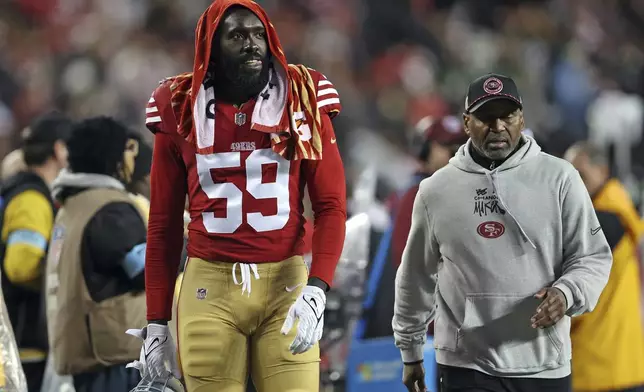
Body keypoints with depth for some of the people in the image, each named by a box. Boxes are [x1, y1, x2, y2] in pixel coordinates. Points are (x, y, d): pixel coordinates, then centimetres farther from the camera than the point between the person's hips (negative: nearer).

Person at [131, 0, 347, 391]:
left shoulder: (303, 103, 2)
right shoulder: (181, 111, 5)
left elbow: (330, 205, -1)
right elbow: (164, 225, 11)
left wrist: (316, 289, -17)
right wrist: (156, 322, 7)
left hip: (285, 284, -1)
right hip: (210, 286, 1)